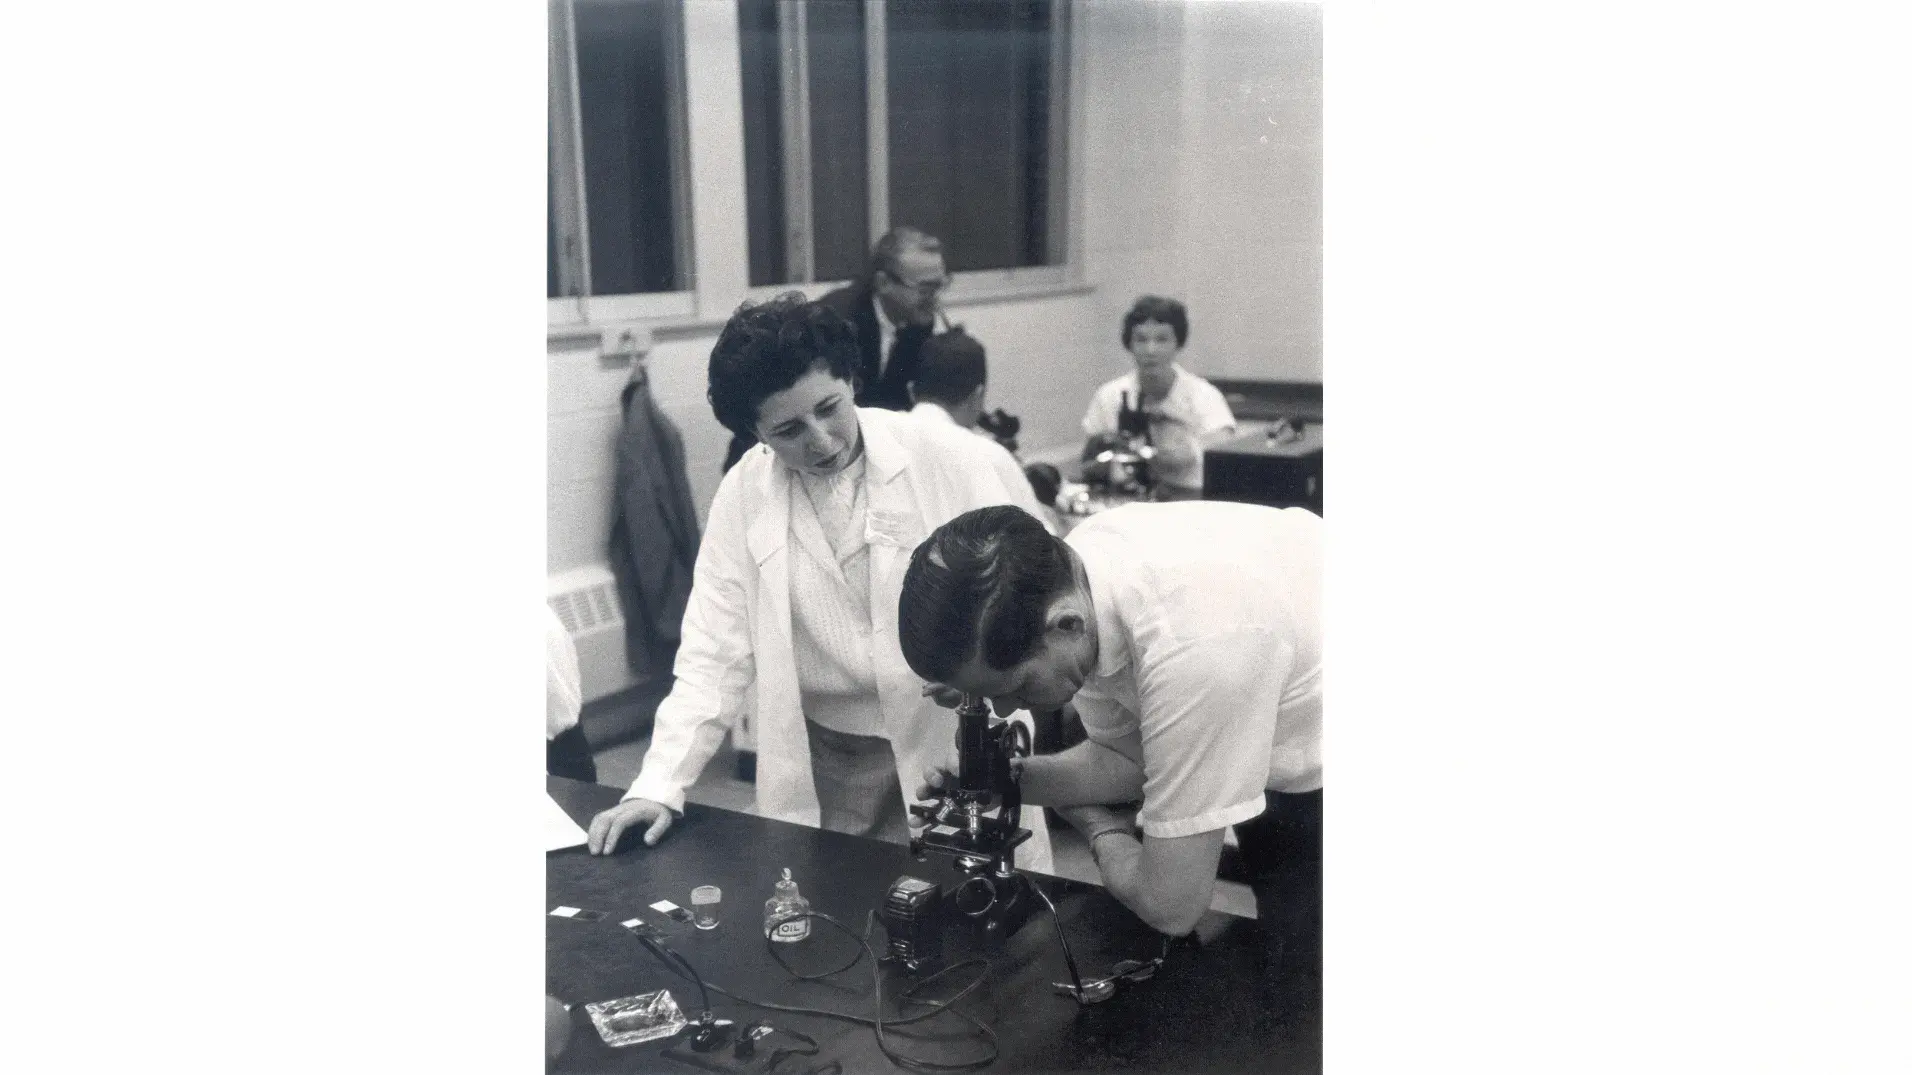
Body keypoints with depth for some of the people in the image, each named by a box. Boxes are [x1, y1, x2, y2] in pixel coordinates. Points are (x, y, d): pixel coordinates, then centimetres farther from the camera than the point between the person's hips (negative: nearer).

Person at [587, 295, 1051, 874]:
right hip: (825, 762, 2)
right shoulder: (742, 495, -2)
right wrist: (658, 785, -9)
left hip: (961, 745, -1)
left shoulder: (947, 457, -10)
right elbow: (717, 653, 0)